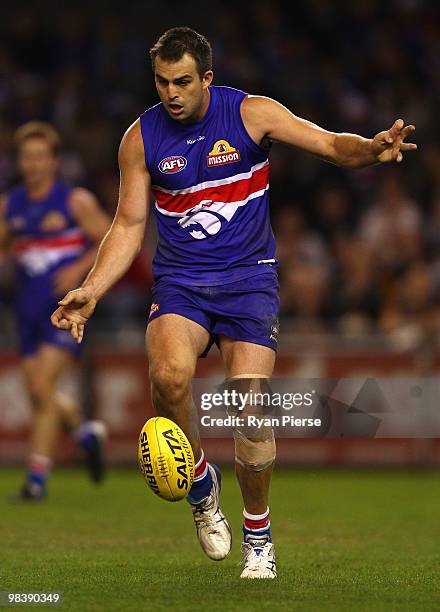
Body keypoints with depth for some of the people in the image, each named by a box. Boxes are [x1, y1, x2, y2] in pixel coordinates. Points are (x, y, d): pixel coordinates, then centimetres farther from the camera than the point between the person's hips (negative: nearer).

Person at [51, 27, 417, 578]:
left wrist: (372, 149, -31)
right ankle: (200, 480, -2)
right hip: (179, 282, 1)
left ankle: (258, 536, 10)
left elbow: (333, 145, -8)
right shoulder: (142, 137, 1)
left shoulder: (251, 114, -4)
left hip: (248, 279, -1)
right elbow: (129, 225, 7)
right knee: (170, 373, -31)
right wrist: (91, 291, -5)